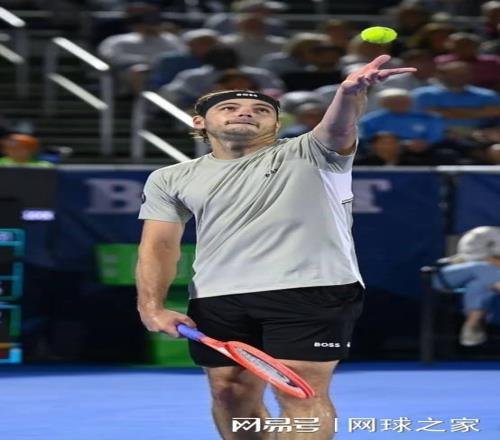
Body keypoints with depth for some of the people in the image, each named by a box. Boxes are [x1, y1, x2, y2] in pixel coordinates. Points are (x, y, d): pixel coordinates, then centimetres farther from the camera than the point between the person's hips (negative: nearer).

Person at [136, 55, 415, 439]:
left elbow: (338, 127, -15)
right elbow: (159, 245, 10)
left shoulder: (309, 155, 5)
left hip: (312, 291, -4)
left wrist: (351, 92, -39)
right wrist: (152, 306, -8)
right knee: (231, 395, 8)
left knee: (302, 394, -11)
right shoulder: (171, 180, 15)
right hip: (217, 300, 4)